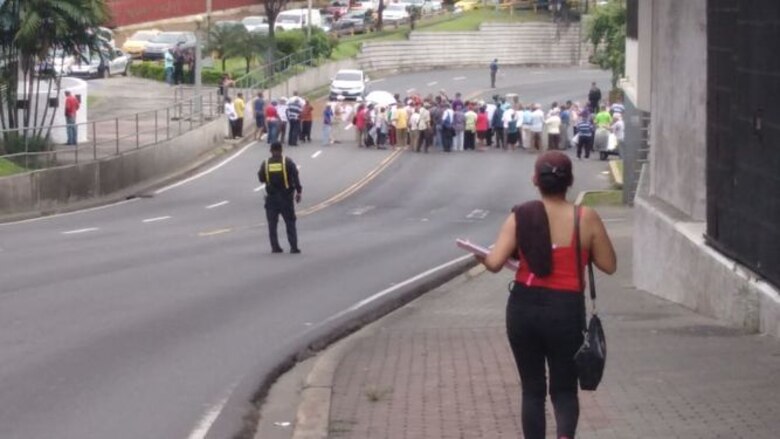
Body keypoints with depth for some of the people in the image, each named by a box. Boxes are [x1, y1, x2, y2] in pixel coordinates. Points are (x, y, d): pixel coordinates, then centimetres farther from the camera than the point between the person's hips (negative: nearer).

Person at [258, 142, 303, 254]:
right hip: (286, 197, -1)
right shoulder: (288, 162, -6)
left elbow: (261, 179, 5)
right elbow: (295, 177, -10)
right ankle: (294, 247, -3)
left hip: (271, 197, 1)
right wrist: (299, 192, -5)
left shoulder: (265, 164, -2)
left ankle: (275, 247, 3)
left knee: (272, 223, 9)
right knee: (290, 222, 3)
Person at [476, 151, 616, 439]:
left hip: (524, 307, 1)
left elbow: (495, 263, -12)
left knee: (532, 389, 14)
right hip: (566, 311, -1)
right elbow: (609, 265, 0)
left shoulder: (520, 217, -5)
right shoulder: (586, 218, -6)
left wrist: (480, 257, 9)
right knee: (564, 389, 10)